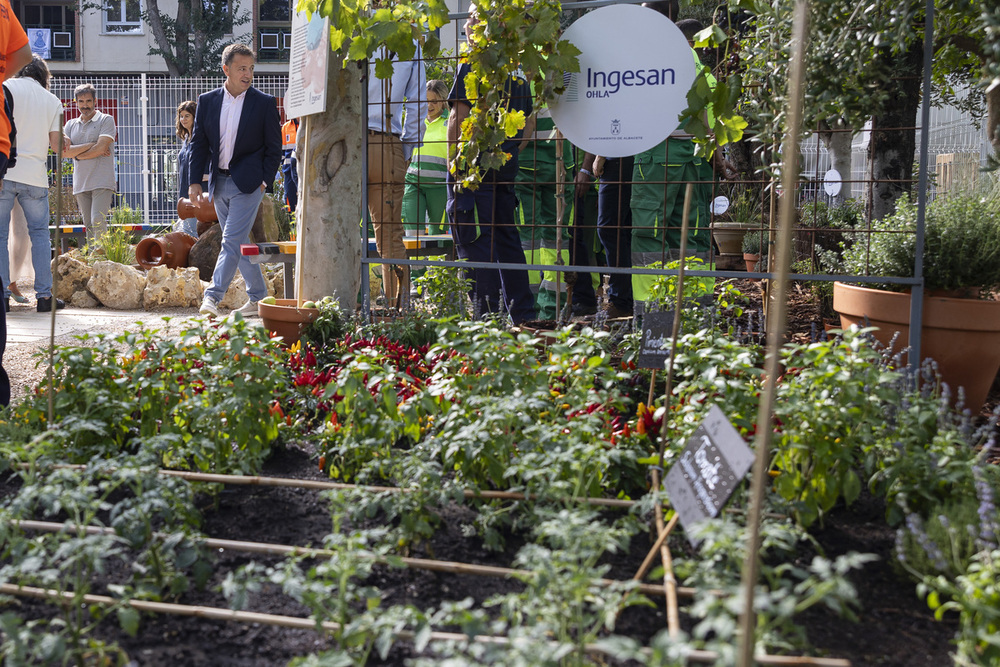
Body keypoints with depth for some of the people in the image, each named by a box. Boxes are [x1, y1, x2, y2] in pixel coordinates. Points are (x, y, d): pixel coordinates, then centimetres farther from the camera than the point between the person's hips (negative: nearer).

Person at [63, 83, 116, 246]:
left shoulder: (106, 120, 3)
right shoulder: (71, 125, 17)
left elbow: (101, 148, -10)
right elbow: (63, 152, 2)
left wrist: (77, 154, 1)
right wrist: (91, 145, -5)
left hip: (102, 182, -5)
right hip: (80, 183, 5)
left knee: (98, 221, -16)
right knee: (88, 225, 5)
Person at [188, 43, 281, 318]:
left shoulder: (265, 103, -2)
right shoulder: (207, 101, 6)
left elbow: (274, 147, 1)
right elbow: (198, 143, 9)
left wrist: (265, 180, -6)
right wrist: (195, 181, 3)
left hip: (248, 183, -5)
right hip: (219, 182, 5)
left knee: (232, 240, -12)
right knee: (240, 242, 11)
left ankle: (212, 296, -12)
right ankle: (258, 297, 21)